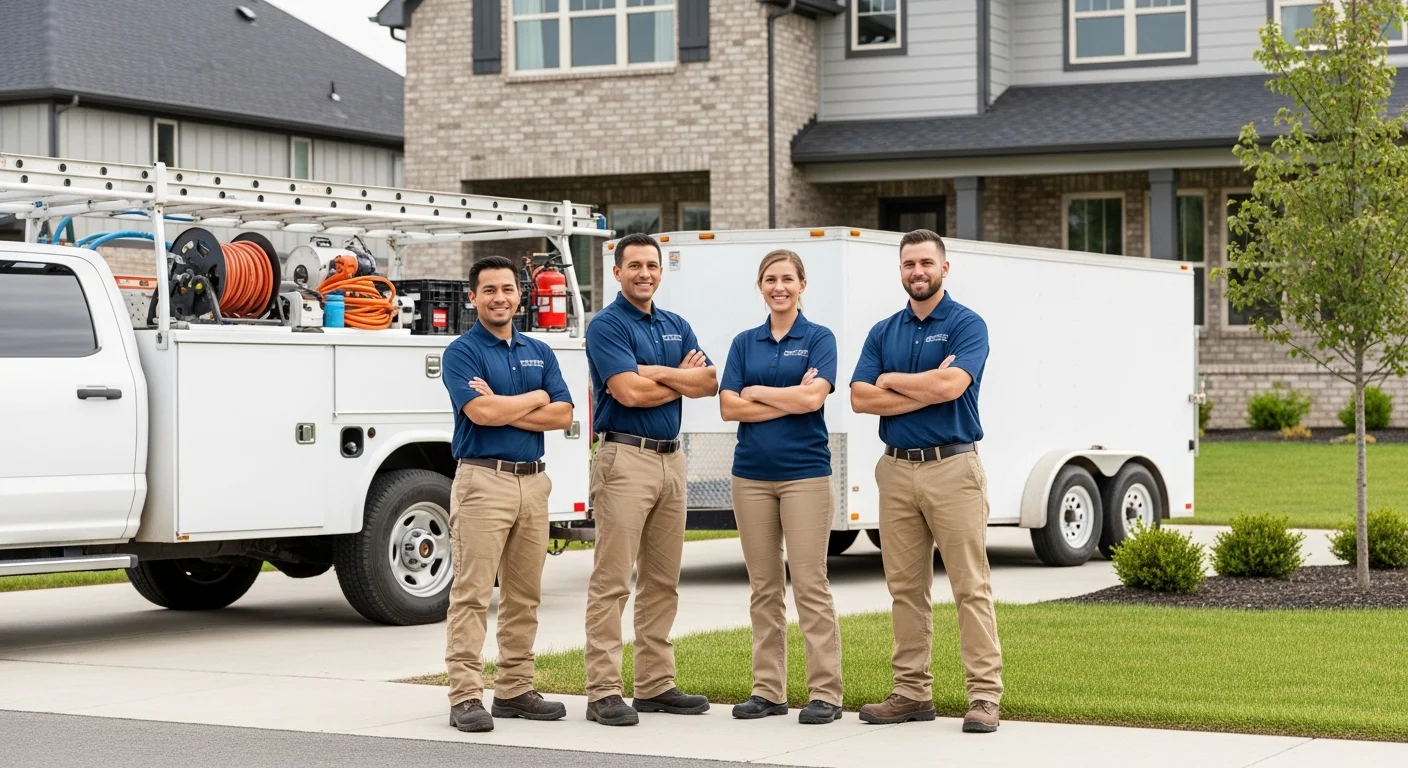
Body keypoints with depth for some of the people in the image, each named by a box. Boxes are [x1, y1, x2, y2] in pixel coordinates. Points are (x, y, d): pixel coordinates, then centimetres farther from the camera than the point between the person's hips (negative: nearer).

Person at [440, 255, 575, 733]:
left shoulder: (539, 352, 15)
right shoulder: (462, 351, -3)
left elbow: (562, 415, 3)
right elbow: (481, 412, -18)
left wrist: (503, 408, -9)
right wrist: (535, 398, -2)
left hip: (533, 480, 6)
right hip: (484, 479, -6)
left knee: (524, 596, 9)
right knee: (472, 593, -8)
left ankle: (515, 690, 16)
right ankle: (465, 697, -8)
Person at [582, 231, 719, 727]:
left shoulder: (677, 327, 16)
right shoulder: (607, 325, -5)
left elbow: (709, 382, 3)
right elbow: (630, 392, -17)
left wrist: (654, 372, -11)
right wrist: (682, 380, -2)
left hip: (671, 458, 7)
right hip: (626, 458, -7)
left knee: (663, 581, 10)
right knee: (612, 581, -7)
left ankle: (655, 684, 16)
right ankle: (603, 692, -6)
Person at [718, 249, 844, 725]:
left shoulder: (818, 339, 1)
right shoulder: (745, 343, 11)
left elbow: (813, 397, -15)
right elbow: (729, 407, 0)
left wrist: (756, 391, -5)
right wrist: (789, 399, -8)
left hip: (804, 472, -4)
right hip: (752, 474, 4)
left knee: (809, 584, -6)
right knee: (764, 587, 7)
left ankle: (826, 693, -3)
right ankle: (768, 690, 12)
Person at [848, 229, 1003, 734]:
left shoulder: (967, 325, -2)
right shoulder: (884, 332, 13)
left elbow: (951, 385, -19)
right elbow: (860, 398, 1)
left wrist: (893, 381, -4)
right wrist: (926, 389, -9)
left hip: (952, 467, -5)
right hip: (896, 469, 5)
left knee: (971, 586, -5)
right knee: (906, 588, 8)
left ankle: (985, 694, -4)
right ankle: (912, 692, 14)